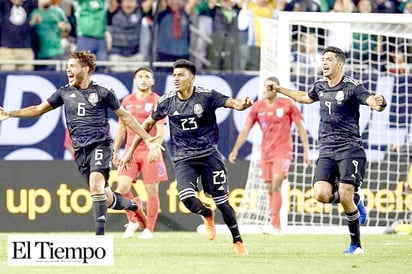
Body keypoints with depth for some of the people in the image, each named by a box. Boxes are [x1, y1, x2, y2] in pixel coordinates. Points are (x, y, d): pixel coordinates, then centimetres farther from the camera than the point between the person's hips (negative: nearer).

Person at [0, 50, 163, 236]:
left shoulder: (103, 93, 2)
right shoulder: (65, 93, 12)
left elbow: (125, 116, 8)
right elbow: (39, 109, 18)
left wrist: (147, 139, 6)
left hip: (100, 145, -4)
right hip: (80, 150, 4)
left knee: (96, 185, -26)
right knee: (106, 198, 4)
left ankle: (100, 234, -28)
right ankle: (133, 206, 34)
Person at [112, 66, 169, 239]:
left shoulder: (157, 101, 0)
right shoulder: (127, 101, 13)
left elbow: (161, 128, -9)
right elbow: (121, 128, 19)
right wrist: (114, 150, 15)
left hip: (150, 151, -3)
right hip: (131, 150, 3)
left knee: (151, 190, -2)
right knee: (122, 187, -9)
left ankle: (149, 229, 8)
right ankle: (133, 221, 11)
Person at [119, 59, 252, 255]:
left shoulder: (206, 96, -9)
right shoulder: (167, 101, -1)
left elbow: (231, 102, -22)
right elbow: (149, 123, 12)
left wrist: (242, 105, -47)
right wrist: (130, 150, 14)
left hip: (209, 154, -1)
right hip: (183, 159, 1)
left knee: (221, 201, 0)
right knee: (187, 198, -22)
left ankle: (237, 241, 21)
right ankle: (207, 215, 13)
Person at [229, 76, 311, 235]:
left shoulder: (287, 105, -4)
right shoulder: (257, 107, 3)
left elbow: (301, 128, 0)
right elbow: (245, 130, 3)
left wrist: (306, 151, -5)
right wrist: (235, 150, -7)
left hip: (283, 151, -4)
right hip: (266, 153, 4)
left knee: (276, 185, -18)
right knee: (270, 189, 5)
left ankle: (274, 225, -21)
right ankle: (276, 226, 13)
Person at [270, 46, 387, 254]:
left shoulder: (351, 87, -9)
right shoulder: (320, 86, 12)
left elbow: (371, 100, -24)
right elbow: (305, 97, 34)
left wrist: (378, 103, -47)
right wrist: (279, 89, 38)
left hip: (350, 149, -6)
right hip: (326, 151, 6)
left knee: (345, 197, -14)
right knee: (321, 194, -15)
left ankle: (356, 245, 3)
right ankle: (355, 200, 16)